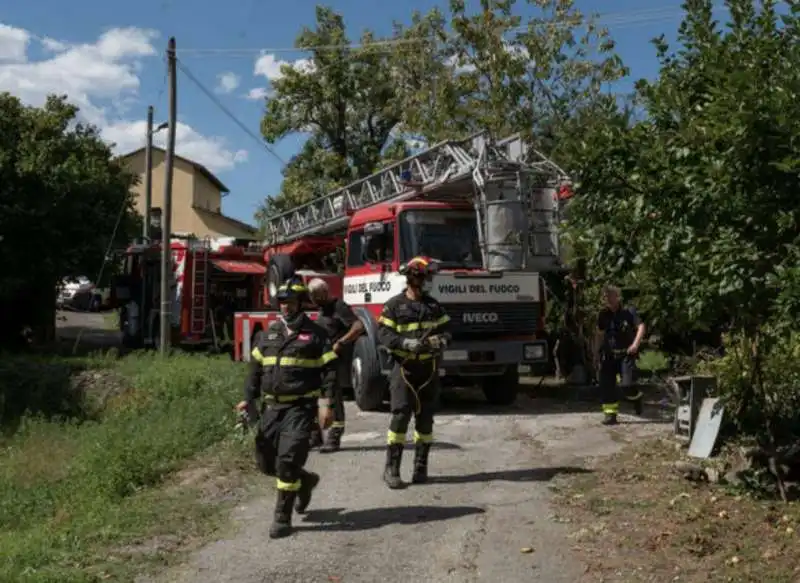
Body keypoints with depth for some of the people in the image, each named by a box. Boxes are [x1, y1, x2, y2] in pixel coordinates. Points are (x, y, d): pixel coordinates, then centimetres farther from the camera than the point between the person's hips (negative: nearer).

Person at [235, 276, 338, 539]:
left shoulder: (315, 334, -2)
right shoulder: (268, 334, 12)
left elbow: (329, 370, -5)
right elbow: (256, 368, 15)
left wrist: (325, 403, -14)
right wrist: (249, 399, 5)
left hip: (300, 407, -6)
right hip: (272, 407, 6)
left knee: (288, 458, -13)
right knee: (266, 461, 9)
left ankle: (283, 518, -1)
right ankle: (305, 480, 35)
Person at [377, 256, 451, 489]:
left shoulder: (434, 306, 12)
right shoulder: (394, 305, -2)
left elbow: (445, 330, 14)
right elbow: (384, 334, -7)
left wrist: (440, 340, -9)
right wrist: (406, 343, -22)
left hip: (429, 368, 4)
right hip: (405, 367, -4)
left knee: (425, 418, 8)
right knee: (400, 416, -9)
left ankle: (421, 467, 18)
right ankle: (391, 468, -2)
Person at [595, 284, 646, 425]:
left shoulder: (629, 311, -6)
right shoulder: (603, 315, 7)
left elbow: (641, 327, -11)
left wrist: (635, 344, -25)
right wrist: (598, 352, 16)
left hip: (626, 354, -4)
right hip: (609, 354, 4)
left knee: (626, 385, -14)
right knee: (606, 385, -1)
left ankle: (636, 398, 21)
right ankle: (610, 414, 9)